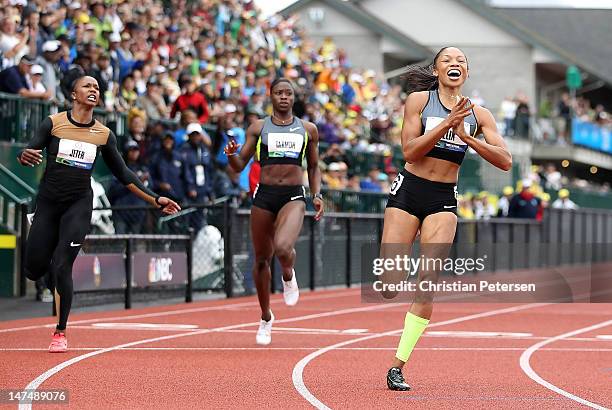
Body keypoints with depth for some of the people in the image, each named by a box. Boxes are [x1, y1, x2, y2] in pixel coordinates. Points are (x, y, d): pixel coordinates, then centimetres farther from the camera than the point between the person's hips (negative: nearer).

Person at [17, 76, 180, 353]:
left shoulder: (104, 135, 4)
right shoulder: (53, 123, -1)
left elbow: (123, 174, 11)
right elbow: (30, 151, -6)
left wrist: (155, 200, 7)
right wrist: (25, 156, -32)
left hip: (79, 205, 0)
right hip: (48, 202, 0)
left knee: (62, 268, -12)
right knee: (34, 270, -3)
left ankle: (60, 333, 3)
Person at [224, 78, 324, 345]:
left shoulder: (308, 130, 10)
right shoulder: (258, 128, 7)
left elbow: (313, 167, 19)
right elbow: (240, 166, 5)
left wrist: (317, 195, 6)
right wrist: (232, 155, -17)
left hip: (294, 195, -1)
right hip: (264, 194, 1)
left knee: (283, 247, -29)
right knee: (262, 259, 8)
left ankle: (289, 276, 8)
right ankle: (266, 318, 27)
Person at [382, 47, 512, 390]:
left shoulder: (479, 114, 6)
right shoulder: (419, 100, 0)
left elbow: (505, 161, -3)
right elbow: (410, 151, -10)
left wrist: (467, 137, -13)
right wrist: (447, 124, -18)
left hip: (444, 200, 2)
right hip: (409, 191, -2)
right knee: (390, 287, -11)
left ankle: (398, 365, -3)